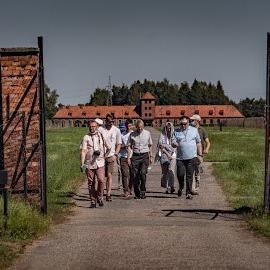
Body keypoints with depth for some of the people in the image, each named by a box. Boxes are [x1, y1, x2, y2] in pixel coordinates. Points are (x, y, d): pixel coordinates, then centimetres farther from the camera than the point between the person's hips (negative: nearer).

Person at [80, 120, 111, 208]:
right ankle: (93, 201, 12)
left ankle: (100, 198, 4)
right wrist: (82, 163, -11)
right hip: (89, 163, 0)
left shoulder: (101, 136, 9)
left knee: (101, 180, -14)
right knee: (91, 183, 3)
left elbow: (109, 148, 20)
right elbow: (83, 151, -3)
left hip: (99, 163, 0)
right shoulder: (86, 137, 4)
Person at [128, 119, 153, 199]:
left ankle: (143, 191, -5)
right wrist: (129, 157, 1)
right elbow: (129, 146, 8)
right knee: (135, 175, -2)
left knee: (143, 173, -17)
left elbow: (150, 146, 16)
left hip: (145, 155, -1)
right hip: (135, 156, 1)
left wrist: (151, 156, 14)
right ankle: (137, 194, 9)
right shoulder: (132, 134, 5)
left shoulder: (147, 133, 7)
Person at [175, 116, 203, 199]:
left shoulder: (194, 130, 9)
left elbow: (198, 143, 13)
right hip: (180, 158, 0)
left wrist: (200, 155, 8)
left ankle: (188, 192, 8)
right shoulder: (177, 132, 7)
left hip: (192, 157, 0)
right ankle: (181, 188, 22)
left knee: (189, 176, 1)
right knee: (180, 174, -6)